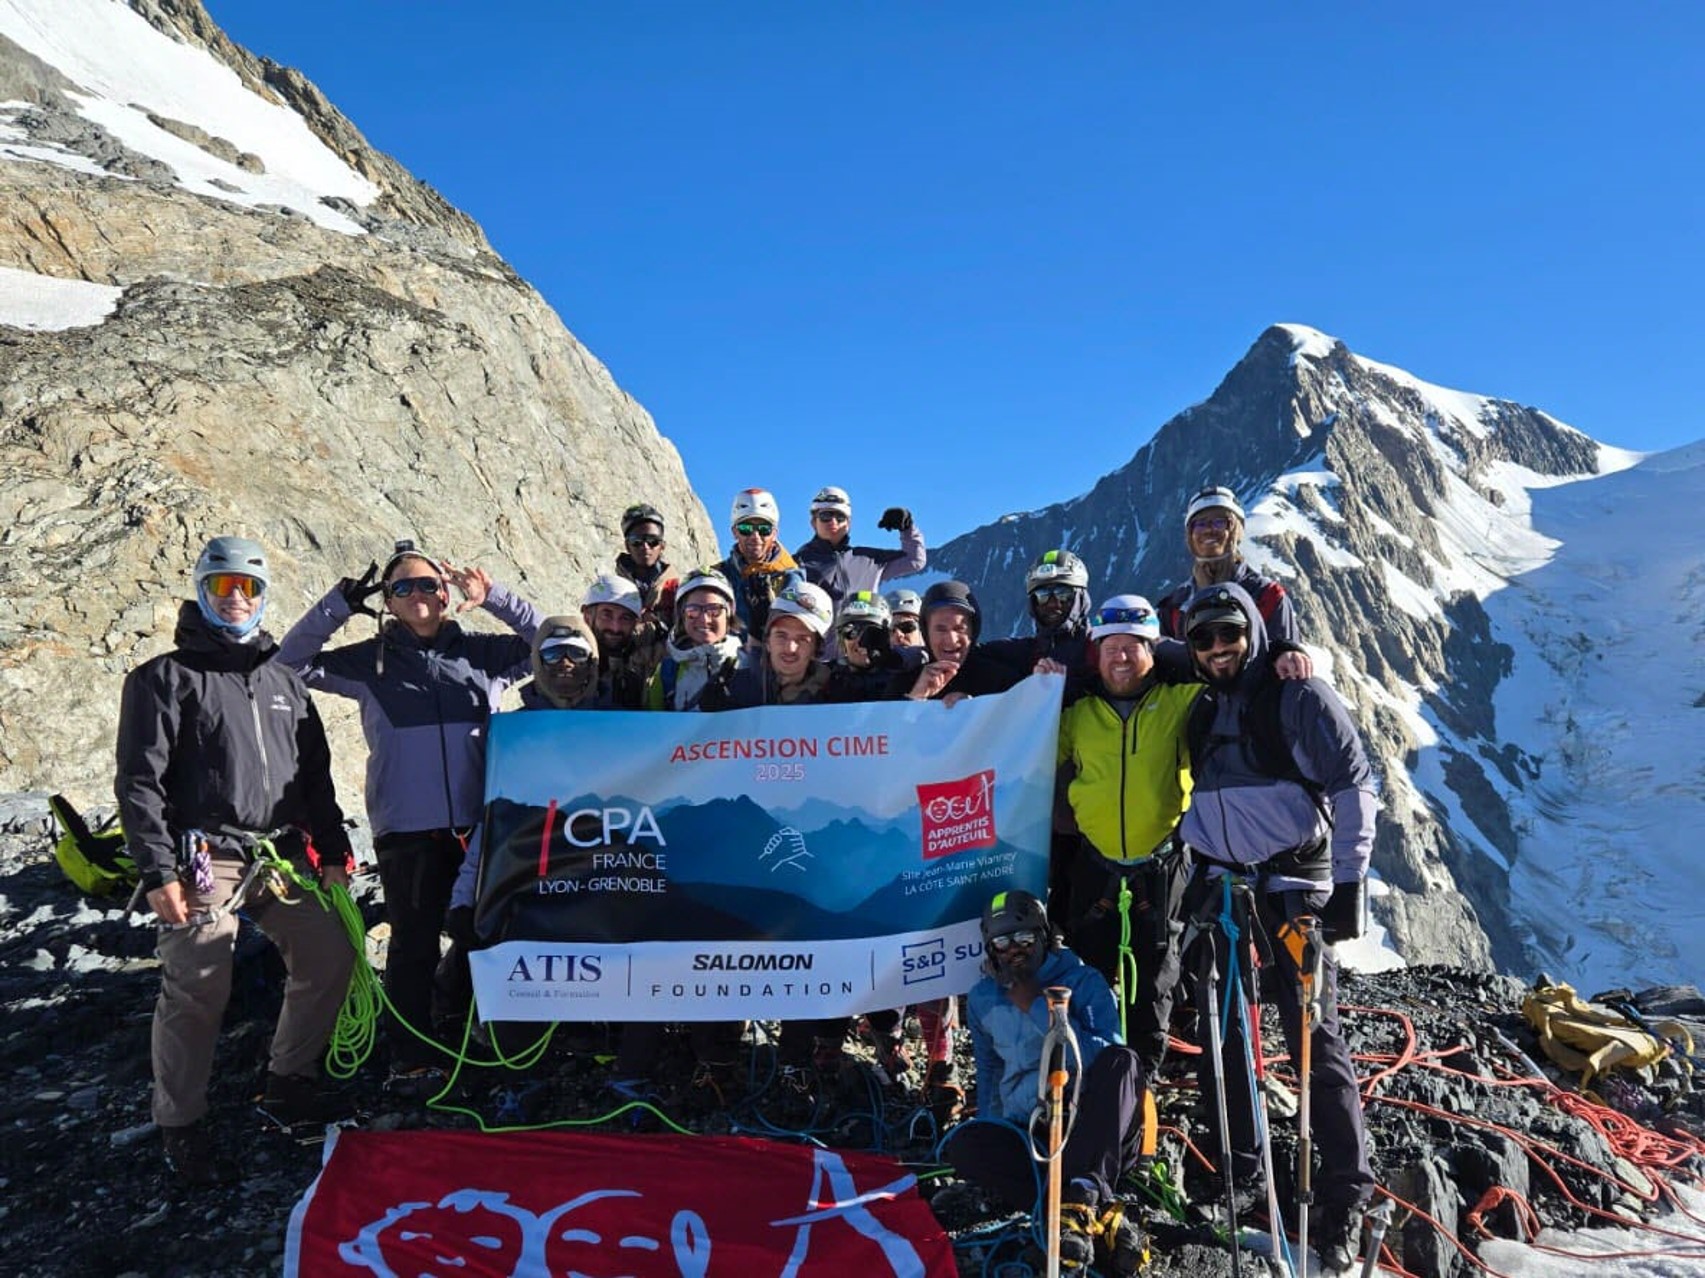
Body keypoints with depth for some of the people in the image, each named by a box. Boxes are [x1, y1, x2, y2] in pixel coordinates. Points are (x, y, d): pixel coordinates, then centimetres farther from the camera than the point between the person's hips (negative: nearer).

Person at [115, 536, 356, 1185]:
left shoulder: (283, 681, 18)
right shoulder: (166, 678, 1)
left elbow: (316, 774, 18)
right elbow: (139, 782, -5)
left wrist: (333, 851, 12)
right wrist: (158, 872, -13)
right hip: (205, 860, -6)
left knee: (331, 955, 6)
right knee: (196, 993, -6)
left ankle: (288, 1084, 24)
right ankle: (181, 1129, 13)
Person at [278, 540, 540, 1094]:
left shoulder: (480, 653, 7)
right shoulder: (370, 662, 6)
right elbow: (292, 663, 3)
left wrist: (493, 598, -3)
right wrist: (342, 602, -6)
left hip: (479, 824, 2)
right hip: (406, 829, -1)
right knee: (413, 945, 7)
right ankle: (413, 1057, 20)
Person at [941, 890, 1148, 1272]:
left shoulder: (1085, 982, 0)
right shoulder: (982, 999, 12)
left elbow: (1104, 1058, -15)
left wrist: (1039, 1008, -15)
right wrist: (989, 1134, 12)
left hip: (1097, 1131, -2)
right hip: (1029, 1136, 2)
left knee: (1120, 1059, -31)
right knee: (962, 1143, -29)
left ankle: (1079, 1198, -40)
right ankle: (1101, 1211, -33)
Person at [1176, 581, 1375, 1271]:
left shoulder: (1300, 696, -5)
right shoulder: (1200, 711, 12)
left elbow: (1354, 785, -9)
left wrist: (1348, 881, -14)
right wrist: (1196, 875, 16)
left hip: (1293, 885, -6)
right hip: (1221, 885, 6)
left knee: (1313, 1038, -4)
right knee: (1219, 1032, 9)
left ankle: (1345, 1194, 8)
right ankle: (1238, 1171, 25)